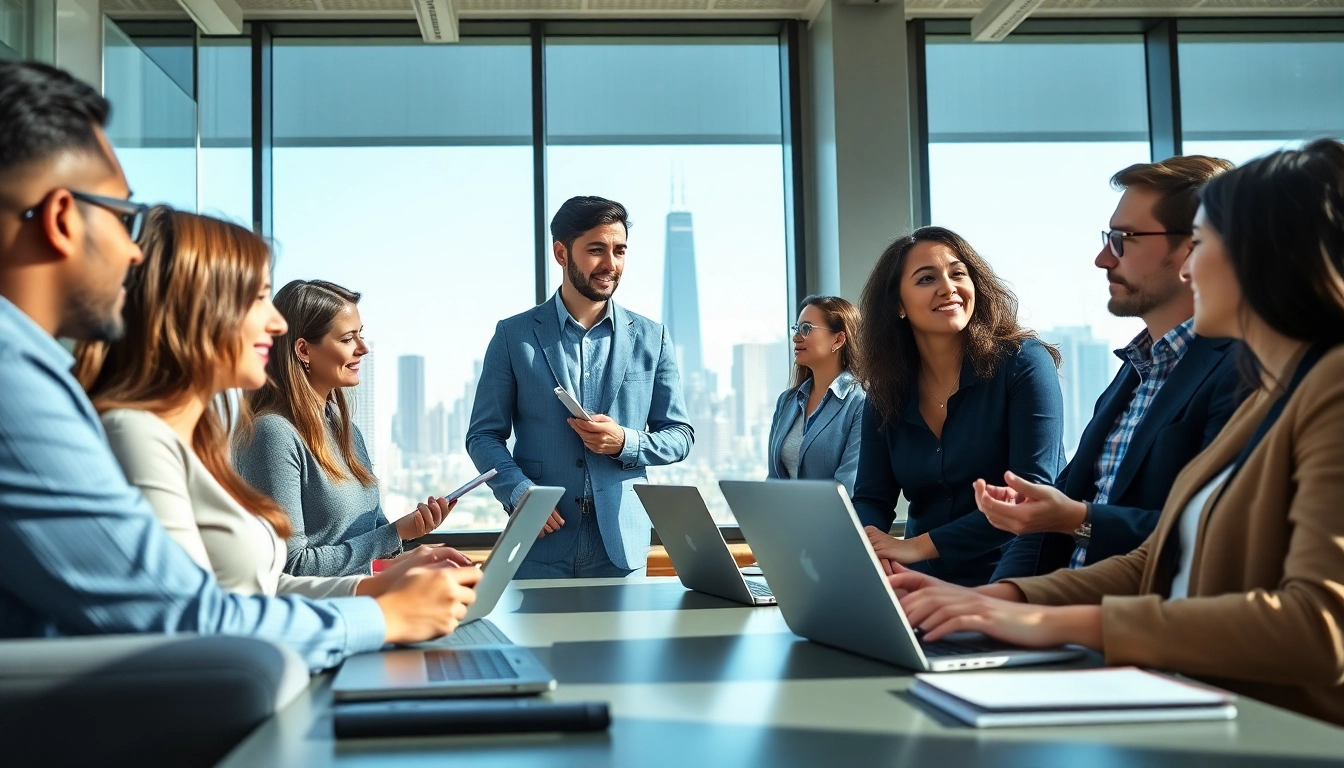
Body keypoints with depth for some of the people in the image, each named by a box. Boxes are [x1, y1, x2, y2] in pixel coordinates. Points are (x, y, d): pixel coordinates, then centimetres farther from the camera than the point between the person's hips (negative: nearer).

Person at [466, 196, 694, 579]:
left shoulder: (651, 338, 7)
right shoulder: (514, 335, 3)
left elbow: (680, 436, 9)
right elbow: (484, 434, 4)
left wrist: (625, 442, -11)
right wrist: (519, 492, -13)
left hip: (621, 544, 1)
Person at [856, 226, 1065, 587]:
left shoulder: (1023, 362, -6)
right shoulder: (886, 394, 8)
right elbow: (870, 499, 7)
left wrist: (919, 546, -19)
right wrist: (867, 543, -18)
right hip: (926, 586, 5)